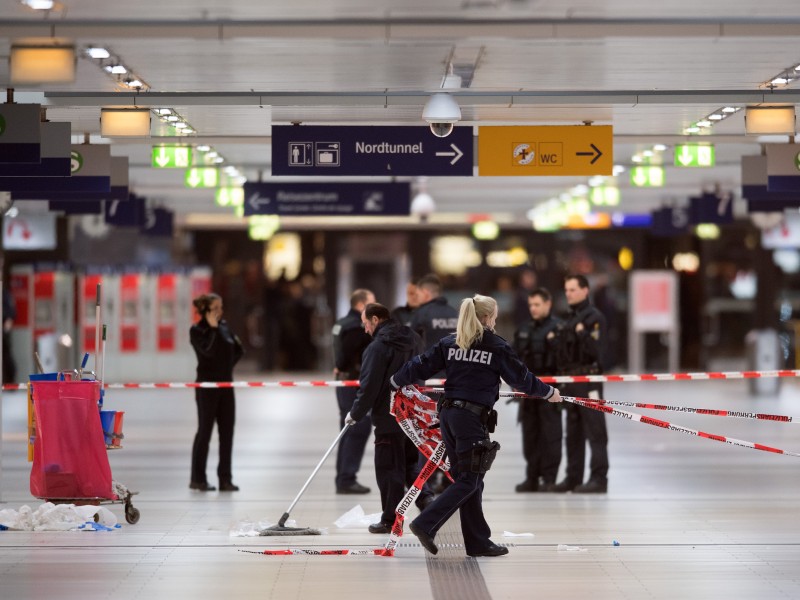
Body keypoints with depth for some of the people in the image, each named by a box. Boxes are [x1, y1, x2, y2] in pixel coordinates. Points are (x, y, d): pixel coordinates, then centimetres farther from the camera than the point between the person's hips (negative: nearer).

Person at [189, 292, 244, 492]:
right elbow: (208, 350, -23)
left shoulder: (224, 326, 9)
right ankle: (198, 479, 7)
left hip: (226, 385, 6)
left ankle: (225, 479, 8)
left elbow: (238, 350, 16)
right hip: (207, 386, -6)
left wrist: (227, 365, 5)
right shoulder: (197, 330, -8)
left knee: (227, 432, 4)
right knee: (205, 431, -1)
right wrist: (212, 328, -20)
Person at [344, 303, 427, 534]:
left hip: (389, 419, -7)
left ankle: (391, 519, 5)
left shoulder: (377, 347, -16)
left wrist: (356, 414, -5)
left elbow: (369, 387, -17)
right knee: (409, 465, 19)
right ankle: (427, 504, 5)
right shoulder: (412, 340, 8)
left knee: (389, 470, 1)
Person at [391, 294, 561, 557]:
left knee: (468, 479, 12)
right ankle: (425, 524, -11)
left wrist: (396, 380, 27)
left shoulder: (449, 343, 9)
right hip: (473, 418, -7)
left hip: (448, 415, 7)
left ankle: (478, 542, 16)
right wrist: (548, 392, 17)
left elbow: (421, 365, 10)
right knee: (469, 481, 0)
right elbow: (521, 377, 2)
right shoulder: (496, 346, -5)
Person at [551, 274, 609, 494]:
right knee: (573, 433, 12)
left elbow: (595, 350, -16)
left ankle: (598, 478, -9)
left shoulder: (594, 317, -7)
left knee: (595, 431, -8)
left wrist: (582, 334, -25)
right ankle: (573, 478, 17)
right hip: (570, 381, 9)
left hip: (588, 381, -9)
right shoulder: (569, 319, 19)